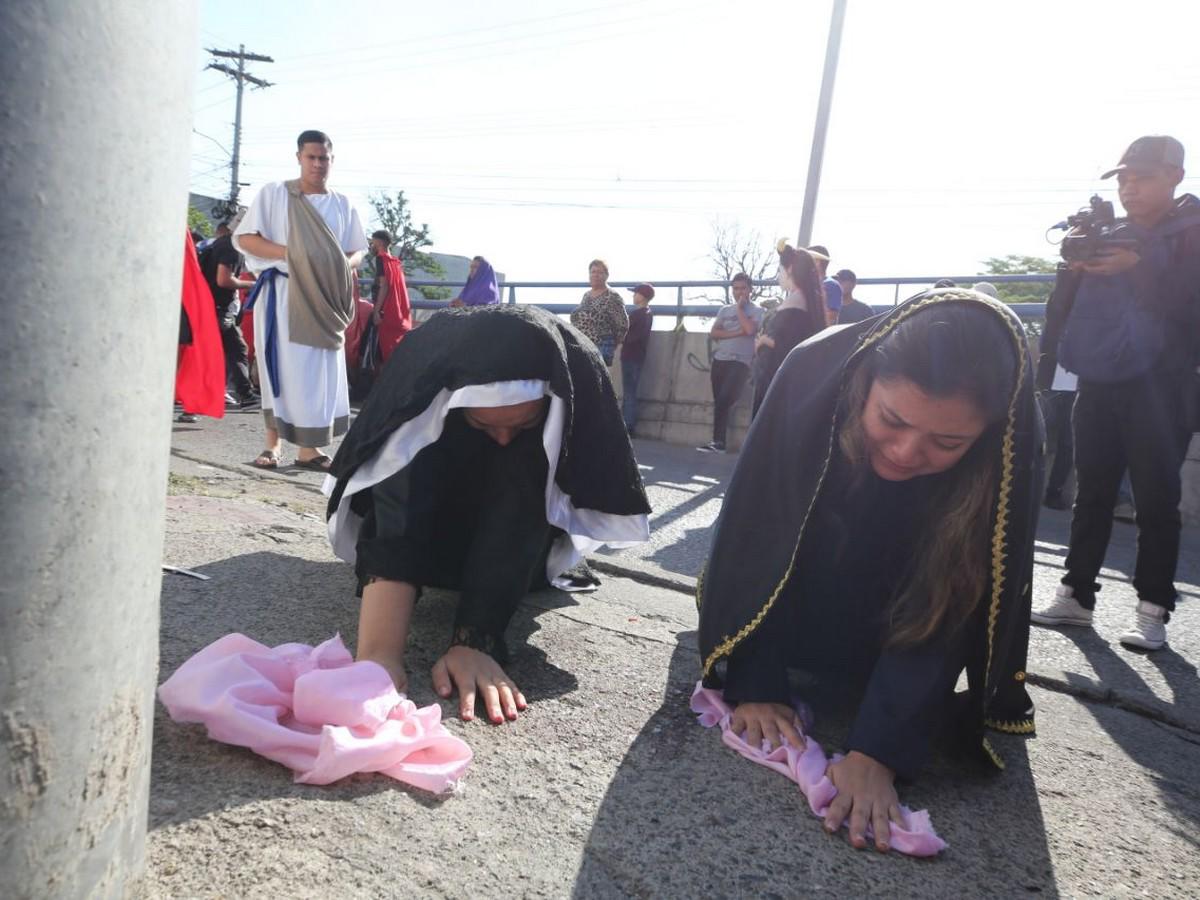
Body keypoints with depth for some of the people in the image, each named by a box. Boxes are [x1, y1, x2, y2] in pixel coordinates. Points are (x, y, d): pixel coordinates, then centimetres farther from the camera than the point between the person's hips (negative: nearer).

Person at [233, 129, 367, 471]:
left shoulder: (342, 205, 11)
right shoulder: (274, 193, 2)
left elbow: (358, 251, 13)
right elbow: (244, 238, -3)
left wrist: (343, 266, -10)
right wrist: (288, 253, -17)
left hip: (324, 298, 3)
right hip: (280, 293, -3)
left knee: (321, 370, -1)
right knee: (279, 365, -2)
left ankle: (309, 448, 4)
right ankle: (273, 443, 6)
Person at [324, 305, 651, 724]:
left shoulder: (575, 374, -37)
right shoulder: (426, 367, -39)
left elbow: (519, 515, -39)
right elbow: (395, 517, -47)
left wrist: (474, 641, -50)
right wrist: (378, 655, -59)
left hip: (523, 504, 1)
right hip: (435, 485, 0)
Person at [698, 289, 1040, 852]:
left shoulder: (1010, 449, -36)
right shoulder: (816, 373, -37)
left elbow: (943, 611, -31)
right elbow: (753, 530, -30)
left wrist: (879, 750, -40)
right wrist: (753, 684, -33)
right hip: (804, 565, 1)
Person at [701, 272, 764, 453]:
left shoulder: (757, 310, 1)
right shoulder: (725, 309, 14)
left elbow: (750, 329, -18)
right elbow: (713, 333, 4)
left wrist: (739, 308, -6)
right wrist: (736, 333, -8)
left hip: (740, 362, -5)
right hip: (720, 360, 5)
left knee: (724, 400, -17)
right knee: (719, 402, 6)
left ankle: (718, 441, -12)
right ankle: (719, 442, 11)